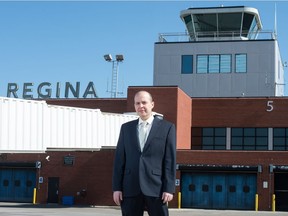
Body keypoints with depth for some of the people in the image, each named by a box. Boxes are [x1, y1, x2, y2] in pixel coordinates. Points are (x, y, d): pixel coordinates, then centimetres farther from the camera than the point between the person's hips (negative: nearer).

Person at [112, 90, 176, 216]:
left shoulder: (167, 127, 5)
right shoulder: (126, 128, 13)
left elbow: (170, 160, 0)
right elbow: (119, 159, 10)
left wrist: (169, 188, -7)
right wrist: (117, 187, 2)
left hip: (156, 188, -2)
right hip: (130, 189, 3)